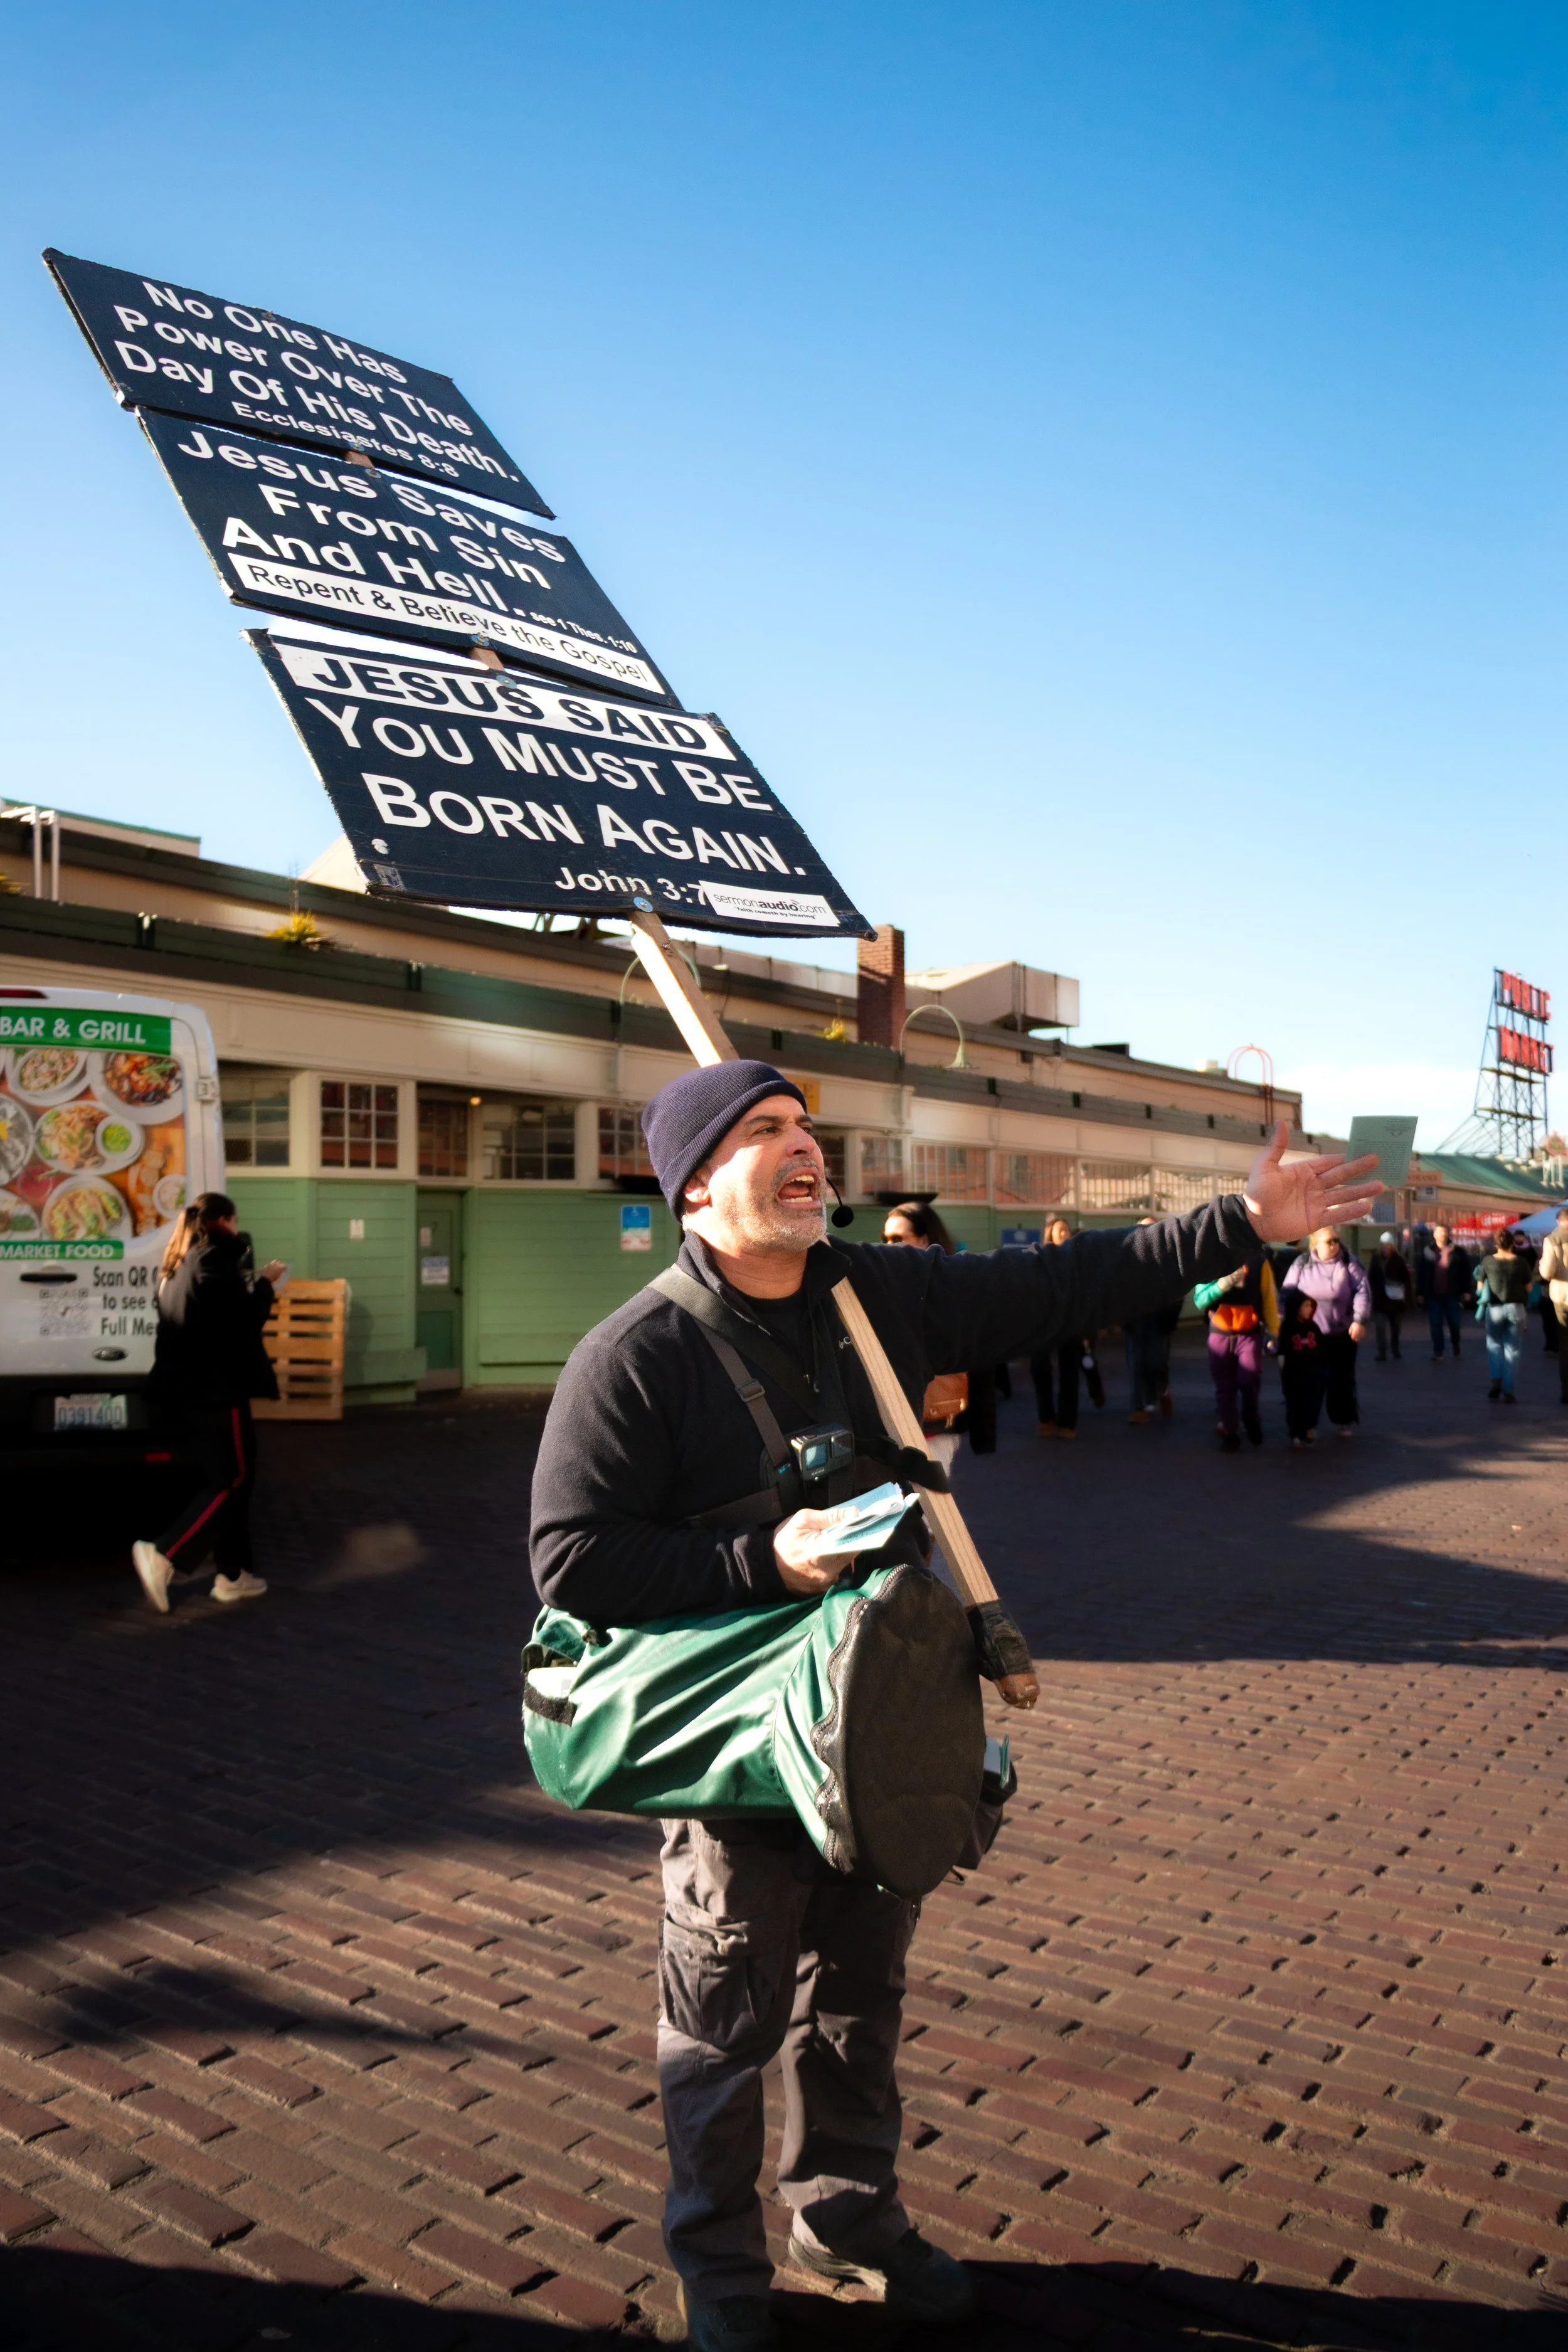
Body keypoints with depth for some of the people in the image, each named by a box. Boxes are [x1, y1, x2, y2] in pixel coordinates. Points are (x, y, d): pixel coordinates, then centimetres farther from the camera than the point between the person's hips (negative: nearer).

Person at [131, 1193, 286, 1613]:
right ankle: (164, 1557, -14)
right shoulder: (214, 1259, -13)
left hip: (183, 1388, 9)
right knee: (232, 1478, -2)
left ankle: (231, 1576, 15)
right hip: (214, 1390, -9)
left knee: (222, 1477, 14)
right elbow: (244, 1324, -15)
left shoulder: (177, 1265, 16)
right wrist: (265, 1284, -1)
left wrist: (250, 1284, 14)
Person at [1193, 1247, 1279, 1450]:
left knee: (1249, 1381, -17)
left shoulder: (1258, 1261, -3)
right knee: (1224, 1388, 5)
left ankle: (1251, 1418, 11)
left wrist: (1274, 1333, -5)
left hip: (1250, 1334, -2)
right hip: (1220, 1335, 2)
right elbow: (1200, 1300, -9)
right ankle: (1230, 1435, 17)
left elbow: (1269, 1299, -1)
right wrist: (1224, 1283, -24)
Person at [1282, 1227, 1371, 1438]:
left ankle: (1345, 1421, 22)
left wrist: (1359, 1320, -19)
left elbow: (1363, 1291, -8)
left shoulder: (1349, 1264, -3)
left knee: (1341, 1378, 8)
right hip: (1309, 1334, 1)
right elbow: (1287, 1294, 3)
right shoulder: (1301, 1265, 0)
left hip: (1342, 1334, 0)